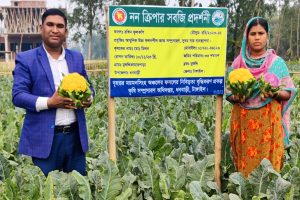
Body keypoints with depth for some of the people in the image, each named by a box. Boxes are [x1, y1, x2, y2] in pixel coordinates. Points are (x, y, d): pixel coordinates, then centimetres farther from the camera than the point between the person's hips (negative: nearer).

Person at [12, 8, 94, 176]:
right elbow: (18, 95, -7)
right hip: (44, 138, -4)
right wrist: (49, 102, -20)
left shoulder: (77, 57, 13)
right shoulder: (26, 59, -1)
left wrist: (88, 98, -6)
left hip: (76, 135, 4)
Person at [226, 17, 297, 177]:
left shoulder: (277, 62, 2)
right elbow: (228, 93, 8)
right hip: (243, 121, 1)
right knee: (245, 163, 5)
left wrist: (274, 93, -18)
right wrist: (236, 97, -14)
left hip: (268, 121, -1)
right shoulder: (238, 63, 5)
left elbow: (288, 93, 2)